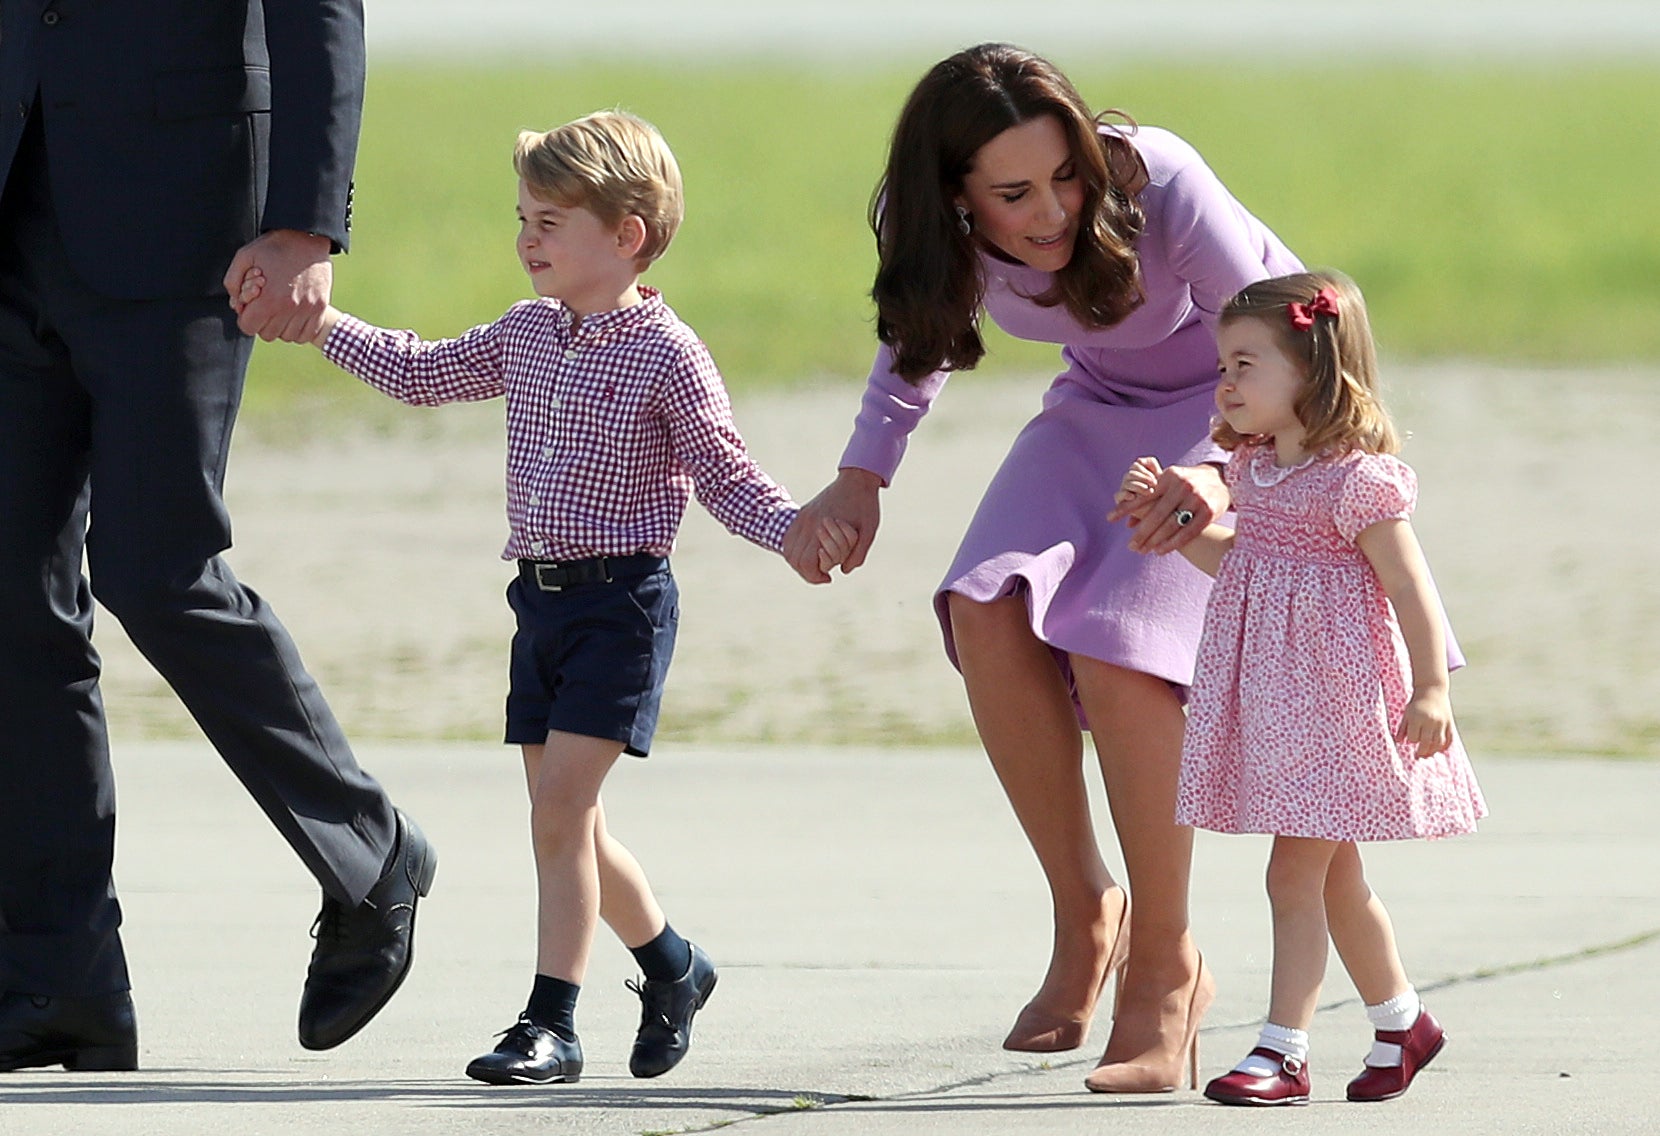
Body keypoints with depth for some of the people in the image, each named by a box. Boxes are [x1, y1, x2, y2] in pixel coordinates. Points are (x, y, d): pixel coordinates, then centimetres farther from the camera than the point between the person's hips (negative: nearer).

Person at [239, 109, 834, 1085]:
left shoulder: (667, 356, -10)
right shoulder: (524, 336, 10)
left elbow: (724, 475, -8)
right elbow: (418, 375, 22)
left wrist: (795, 528, -25)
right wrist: (319, 323, 18)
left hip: (622, 599, -7)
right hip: (542, 600, 7)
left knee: (560, 807, -13)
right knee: (564, 817, 11)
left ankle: (552, 1022, -9)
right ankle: (673, 967, 32)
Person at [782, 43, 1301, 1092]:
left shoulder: (1157, 186, -34)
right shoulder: (944, 237, -19)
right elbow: (917, 345, 5)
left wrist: (1217, 470, -47)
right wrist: (860, 480, -9)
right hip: (1103, 407, 5)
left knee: (1118, 646, -25)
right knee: (989, 610, -22)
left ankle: (1165, 966, -10)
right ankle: (1084, 909, -5)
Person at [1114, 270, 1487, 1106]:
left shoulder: (1358, 479, -15)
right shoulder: (1253, 468, 10)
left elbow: (1409, 586, -14)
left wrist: (1431, 689, -17)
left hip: (1333, 698, -9)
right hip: (1268, 695, 9)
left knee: (1295, 875, -9)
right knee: (1334, 878, 17)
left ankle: (1283, 1052, -7)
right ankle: (1399, 1019, 32)